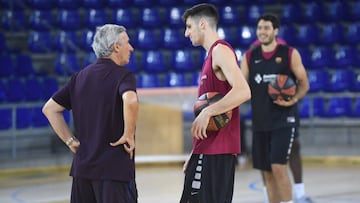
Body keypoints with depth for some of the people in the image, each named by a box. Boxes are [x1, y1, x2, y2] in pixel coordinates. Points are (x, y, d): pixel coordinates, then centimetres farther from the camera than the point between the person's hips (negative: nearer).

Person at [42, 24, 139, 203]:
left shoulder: (80, 76, 12)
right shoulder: (123, 75, -7)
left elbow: (50, 109, 13)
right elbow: (130, 101, -29)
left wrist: (70, 140, 12)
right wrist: (128, 135, -16)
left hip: (82, 166, 6)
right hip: (115, 167, -6)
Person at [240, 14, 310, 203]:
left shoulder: (289, 54, -3)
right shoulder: (249, 57, 7)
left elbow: (304, 83, 1)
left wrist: (293, 99, -18)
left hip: (284, 119, -4)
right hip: (260, 121, 4)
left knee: (278, 167, -16)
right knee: (267, 172, 8)